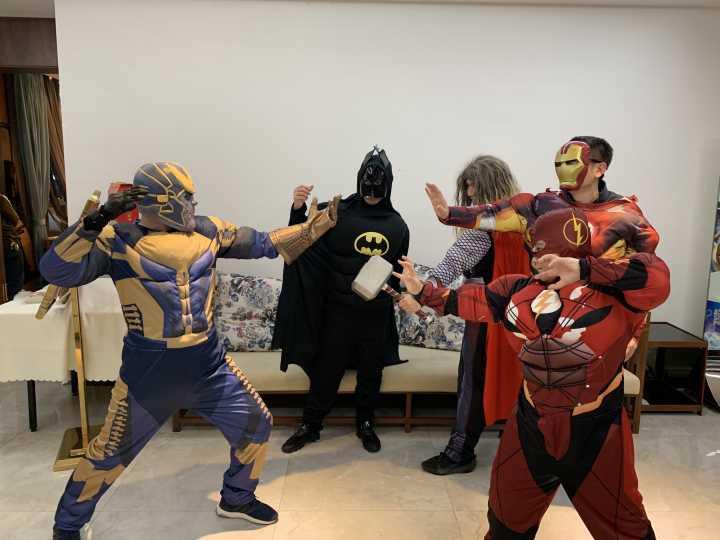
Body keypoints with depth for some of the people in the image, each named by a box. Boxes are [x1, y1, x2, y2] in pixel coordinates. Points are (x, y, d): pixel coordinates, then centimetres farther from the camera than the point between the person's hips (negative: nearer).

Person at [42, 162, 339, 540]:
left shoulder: (207, 231, 2)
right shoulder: (118, 240, -10)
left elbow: (265, 244, 8)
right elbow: (55, 271, -19)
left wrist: (319, 224, 6)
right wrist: (95, 222, -30)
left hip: (207, 362, 5)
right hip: (149, 368, -4)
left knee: (256, 426, 12)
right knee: (110, 452, 10)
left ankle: (236, 498, 39)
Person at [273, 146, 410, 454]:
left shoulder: (397, 225, 3)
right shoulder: (339, 213, -6)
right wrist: (298, 209, -22)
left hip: (377, 313, 2)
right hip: (339, 309, -2)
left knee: (371, 371, 14)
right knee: (327, 369, 8)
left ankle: (365, 423, 34)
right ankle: (310, 425, 26)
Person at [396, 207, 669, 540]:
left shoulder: (609, 287, -14)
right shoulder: (520, 289, 0)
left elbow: (655, 278, -31)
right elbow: (469, 300, 5)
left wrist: (583, 268, -34)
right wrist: (422, 290, 4)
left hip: (594, 430, -4)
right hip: (531, 424, 4)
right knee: (507, 512, 23)